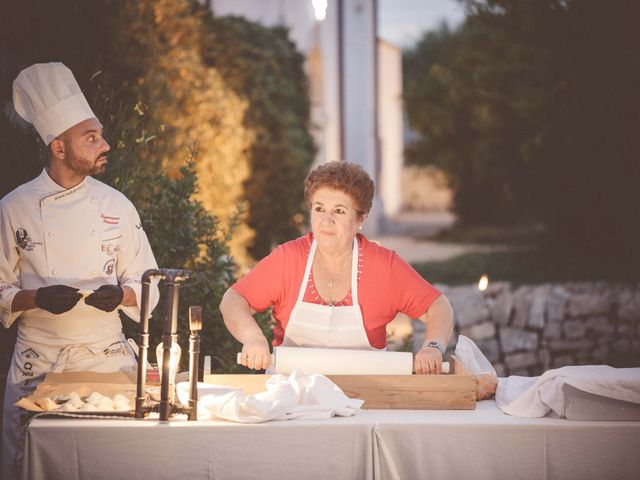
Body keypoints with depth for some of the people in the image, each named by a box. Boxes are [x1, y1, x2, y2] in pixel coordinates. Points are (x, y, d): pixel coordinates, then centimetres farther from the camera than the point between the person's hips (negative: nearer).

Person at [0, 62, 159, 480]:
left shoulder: (116, 206, 2)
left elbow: (146, 285, 7)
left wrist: (121, 295, -14)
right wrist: (37, 299, -18)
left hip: (107, 358, 1)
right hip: (37, 363, -1)